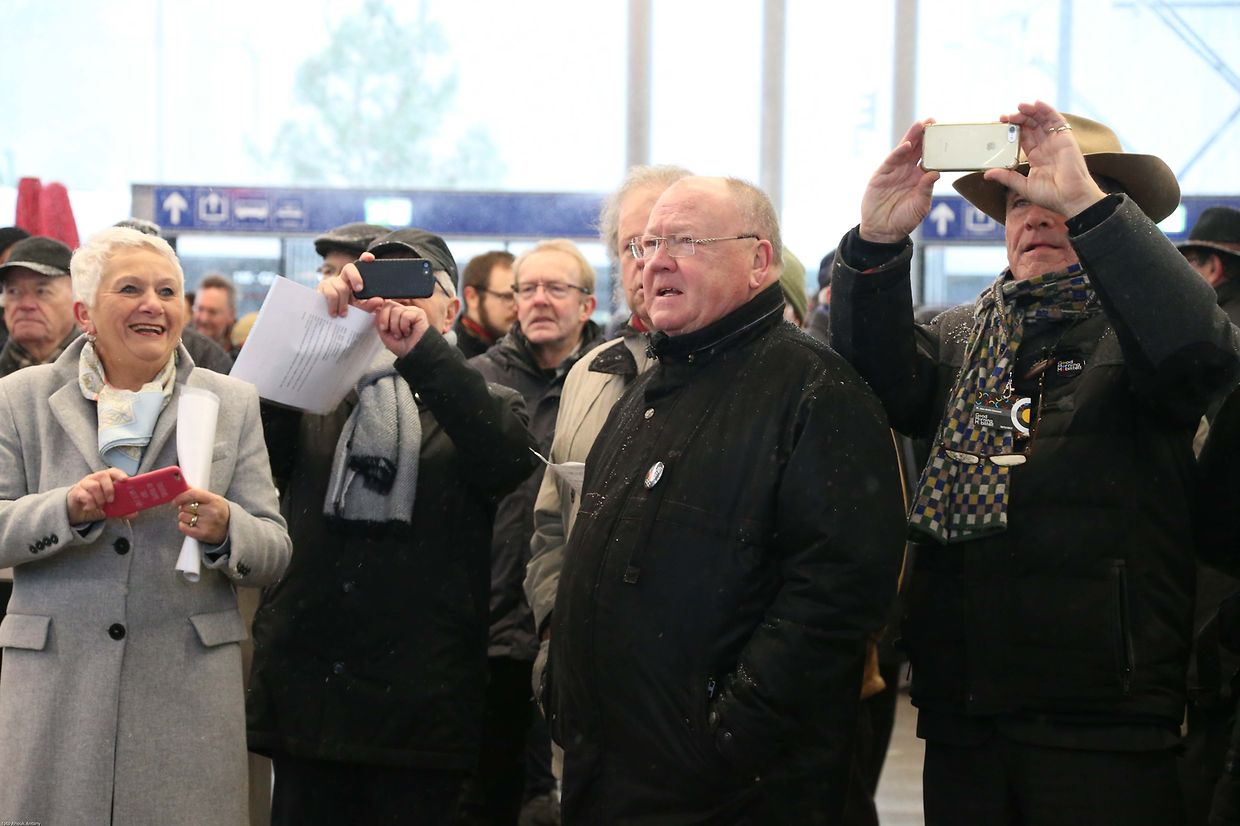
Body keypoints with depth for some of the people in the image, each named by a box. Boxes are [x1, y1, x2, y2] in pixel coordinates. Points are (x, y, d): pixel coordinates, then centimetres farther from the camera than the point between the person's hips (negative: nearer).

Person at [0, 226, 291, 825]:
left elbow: (275, 552, 5)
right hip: (56, 692, 0)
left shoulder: (232, 403, 9)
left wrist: (225, 529, -17)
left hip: (188, 694, 0)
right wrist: (69, 508, -18)